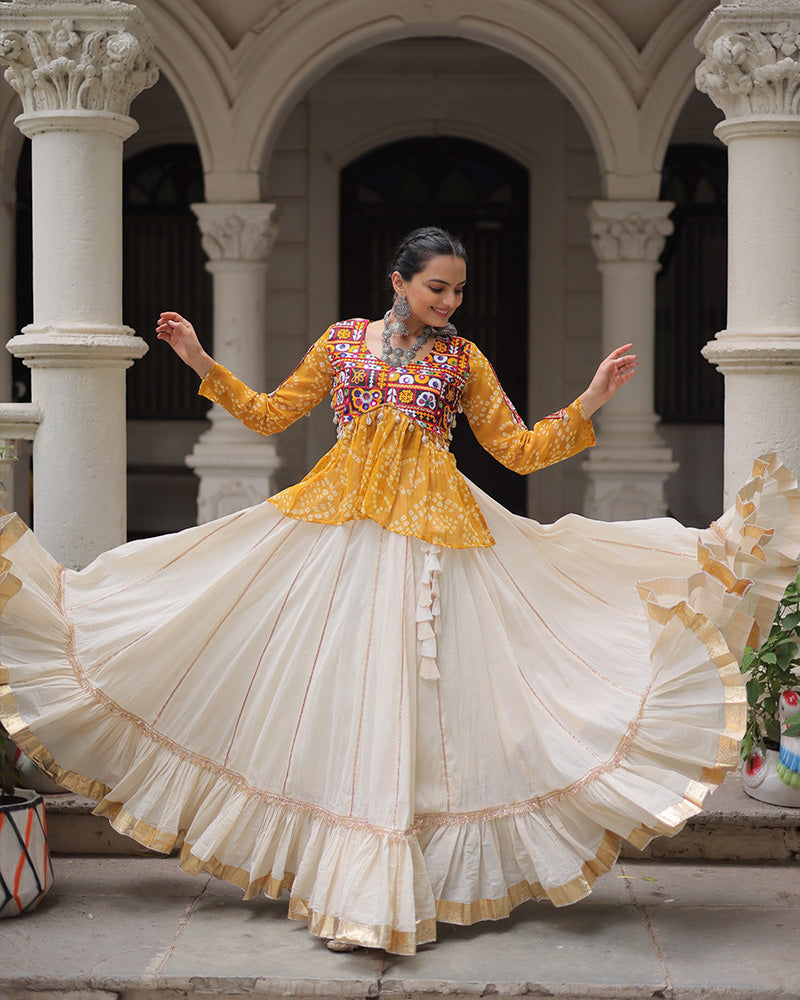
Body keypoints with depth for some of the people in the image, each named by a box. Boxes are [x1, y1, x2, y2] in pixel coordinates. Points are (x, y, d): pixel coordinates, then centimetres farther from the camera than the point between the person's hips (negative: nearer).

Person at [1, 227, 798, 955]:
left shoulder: (462, 358, 8)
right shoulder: (343, 340, 10)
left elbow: (519, 449, 7)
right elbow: (268, 414, 16)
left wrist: (590, 403, -2)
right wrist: (201, 363, 10)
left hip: (431, 531, -1)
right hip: (342, 525, 1)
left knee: (409, 691, -5)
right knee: (339, 687, -1)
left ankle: (383, 888, 0)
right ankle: (351, 889, 9)